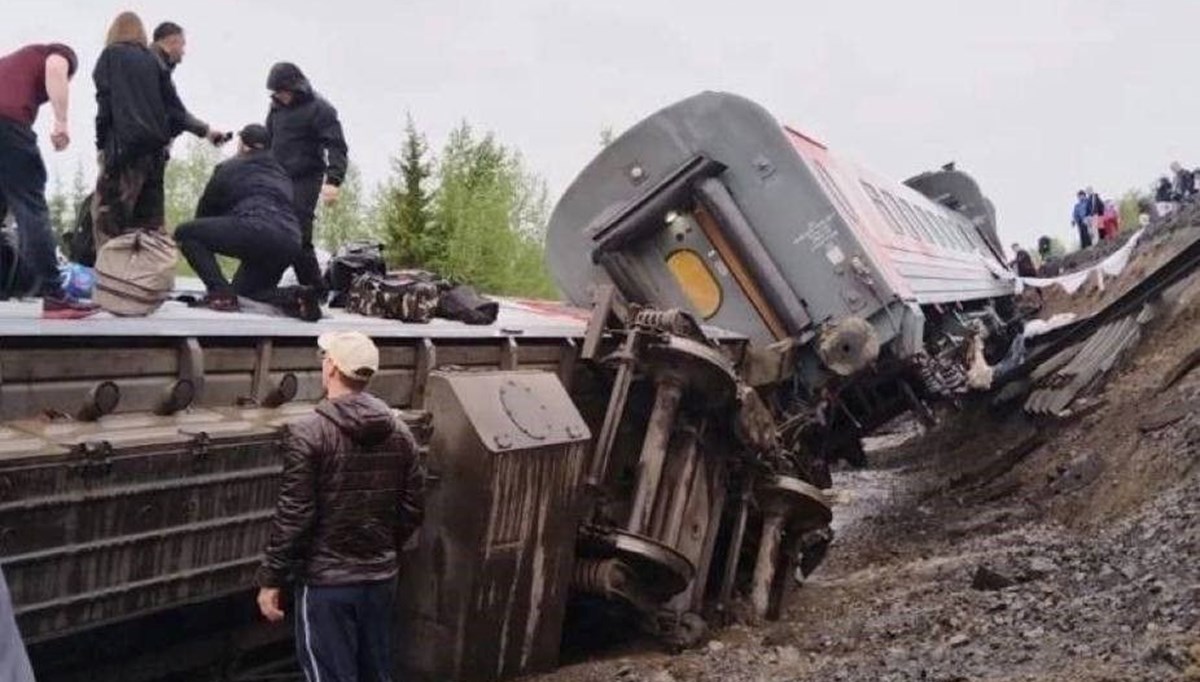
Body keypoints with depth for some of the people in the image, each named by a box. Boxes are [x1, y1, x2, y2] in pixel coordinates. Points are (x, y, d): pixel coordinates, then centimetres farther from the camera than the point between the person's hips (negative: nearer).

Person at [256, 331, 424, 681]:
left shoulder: (308, 433, -16)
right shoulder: (399, 432, 2)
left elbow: (293, 516, -17)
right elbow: (413, 509, 6)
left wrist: (271, 580, -8)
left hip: (326, 581, -5)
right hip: (381, 577, 6)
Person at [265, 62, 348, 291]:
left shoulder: (319, 109, -5)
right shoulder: (277, 108, 15)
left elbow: (336, 146, -13)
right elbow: (266, 140, 26)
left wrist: (333, 180, -27)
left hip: (305, 180, -7)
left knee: (299, 238, -16)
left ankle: (316, 291, -11)